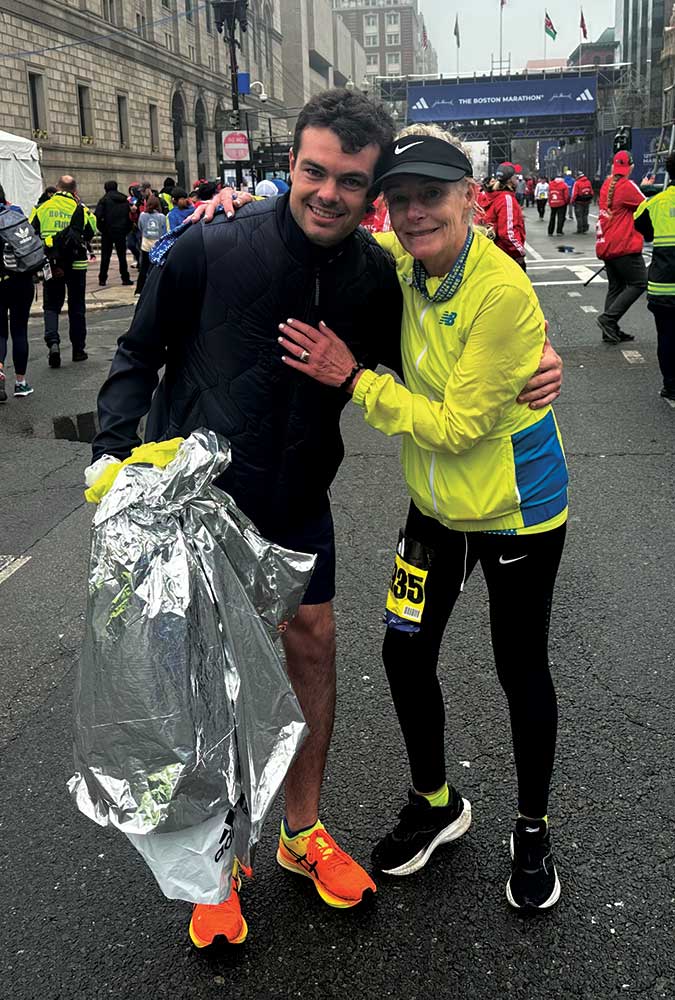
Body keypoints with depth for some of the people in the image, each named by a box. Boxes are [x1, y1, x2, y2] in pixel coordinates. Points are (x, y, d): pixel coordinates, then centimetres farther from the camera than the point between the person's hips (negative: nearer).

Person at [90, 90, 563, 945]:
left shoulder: (377, 275, -6)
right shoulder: (208, 249, -17)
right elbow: (139, 354, -5)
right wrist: (113, 452, -17)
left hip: (297, 504, 4)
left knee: (313, 645, 10)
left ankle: (301, 832, 33)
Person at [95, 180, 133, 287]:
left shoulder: (104, 200, -7)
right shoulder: (124, 200, 6)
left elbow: (98, 215, -16)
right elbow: (130, 216, 5)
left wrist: (101, 227, -5)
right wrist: (127, 229, 8)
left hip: (107, 231, -2)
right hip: (121, 232, 2)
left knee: (105, 256, 4)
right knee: (122, 255, 9)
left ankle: (102, 279, 3)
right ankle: (125, 278, 7)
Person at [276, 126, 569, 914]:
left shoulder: (502, 293, -26)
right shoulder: (400, 261, -6)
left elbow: (458, 426, -24)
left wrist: (353, 378, -24)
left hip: (514, 510, -6)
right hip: (436, 504, 6)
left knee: (520, 671, 9)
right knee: (405, 655, 11)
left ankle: (532, 833, 34)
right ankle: (435, 804, 37)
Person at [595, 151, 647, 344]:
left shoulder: (607, 185, 8)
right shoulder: (627, 185, -13)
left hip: (606, 245, 8)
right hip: (624, 246, -8)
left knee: (616, 286, 12)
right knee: (639, 283, -2)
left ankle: (611, 331, 11)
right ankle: (609, 318, -11)